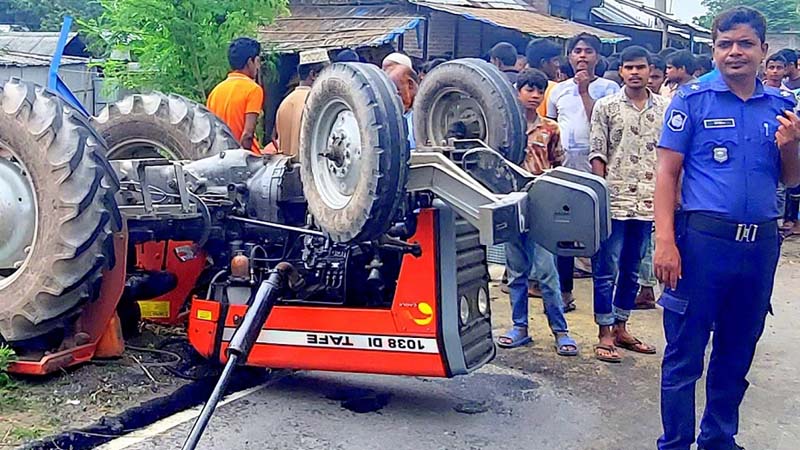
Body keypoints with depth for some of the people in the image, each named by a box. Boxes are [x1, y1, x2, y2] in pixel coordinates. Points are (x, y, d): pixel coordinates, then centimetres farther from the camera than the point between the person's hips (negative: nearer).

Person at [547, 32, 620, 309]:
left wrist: (584, 91, -7)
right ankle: (564, 290, 16)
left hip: (594, 167, -4)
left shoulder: (608, 88, 4)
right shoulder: (560, 90, 16)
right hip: (563, 167, 4)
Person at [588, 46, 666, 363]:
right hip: (614, 201, -3)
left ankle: (620, 328, 26)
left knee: (631, 270, 13)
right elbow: (597, 155, -2)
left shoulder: (665, 108, 8)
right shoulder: (606, 107, 0)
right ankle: (605, 335, 9)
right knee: (607, 270, 1)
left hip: (648, 203, 4)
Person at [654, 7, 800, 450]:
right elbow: (667, 173, -6)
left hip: (761, 243, 5)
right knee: (685, 354, 2)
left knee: (737, 352, 16)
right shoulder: (693, 99, -2)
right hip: (703, 239, -4)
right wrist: (665, 243, -14)